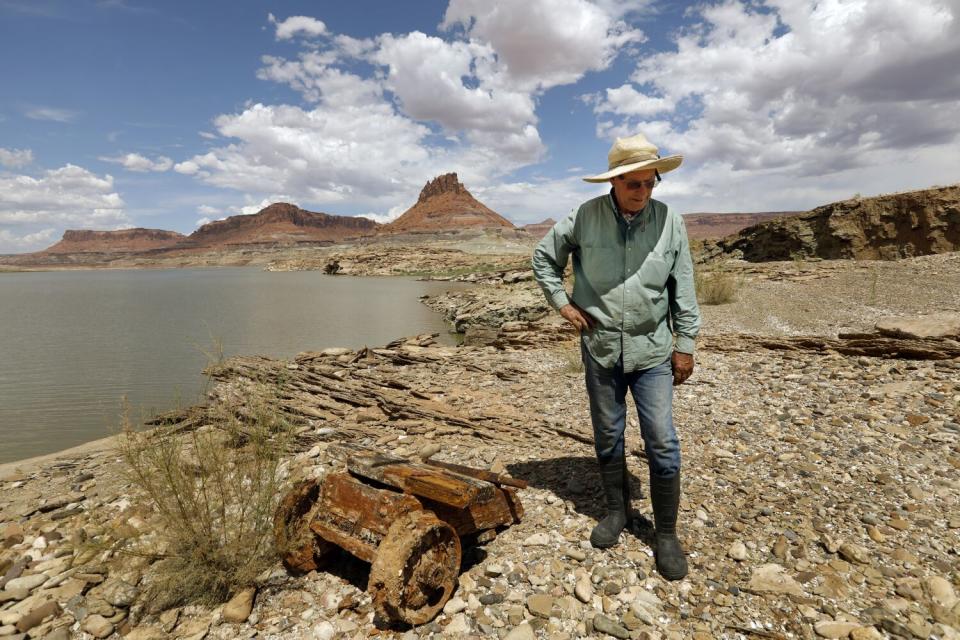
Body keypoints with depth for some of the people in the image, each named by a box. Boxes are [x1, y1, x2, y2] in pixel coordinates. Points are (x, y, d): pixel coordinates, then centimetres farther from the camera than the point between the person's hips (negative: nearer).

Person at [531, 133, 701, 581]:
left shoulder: (669, 222, -5)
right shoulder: (585, 217, -6)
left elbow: (683, 290, 1)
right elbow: (543, 257, 7)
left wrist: (685, 344, 1)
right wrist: (561, 302, -1)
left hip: (652, 350, 0)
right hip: (599, 347, 1)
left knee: (663, 444, 0)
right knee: (608, 437, 13)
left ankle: (666, 533, 19)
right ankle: (617, 511, 34)